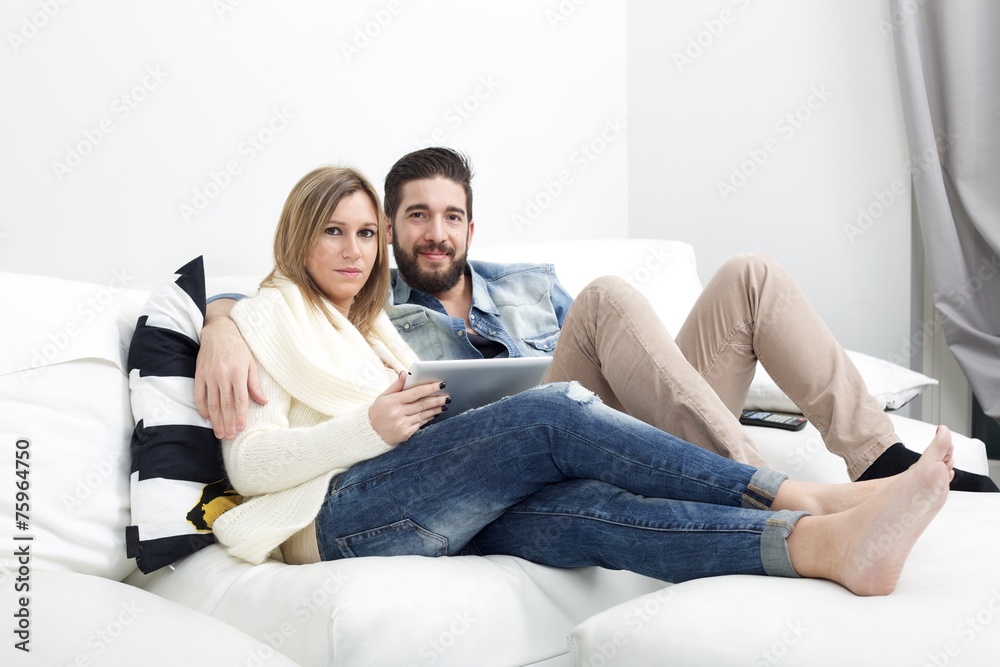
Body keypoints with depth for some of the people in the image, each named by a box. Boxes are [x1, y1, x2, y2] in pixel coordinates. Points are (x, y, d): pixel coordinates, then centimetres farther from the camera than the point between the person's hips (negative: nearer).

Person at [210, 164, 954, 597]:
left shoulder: (370, 326, 31)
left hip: (420, 513, 6)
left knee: (585, 507, -27)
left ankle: (824, 543, -45)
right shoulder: (268, 314, 9)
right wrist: (369, 427, -16)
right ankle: (799, 497, -29)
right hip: (334, 519, -6)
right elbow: (250, 463, -4)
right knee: (554, 410, -26)